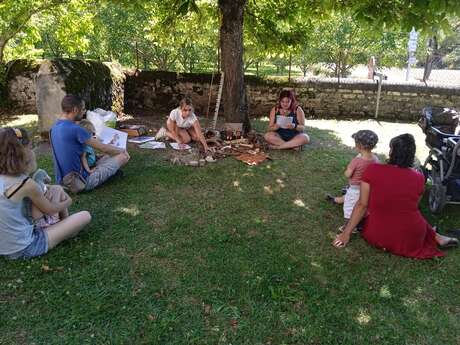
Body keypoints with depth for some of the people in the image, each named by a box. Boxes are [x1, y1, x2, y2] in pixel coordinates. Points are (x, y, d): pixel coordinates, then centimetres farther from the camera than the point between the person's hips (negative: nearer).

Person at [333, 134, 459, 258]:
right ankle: (435, 237, 21)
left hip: (378, 237, -2)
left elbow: (362, 205, -12)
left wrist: (346, 233, -4)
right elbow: (412, 207, 8)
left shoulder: (372, 170, -14)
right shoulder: (419, 178, -7)